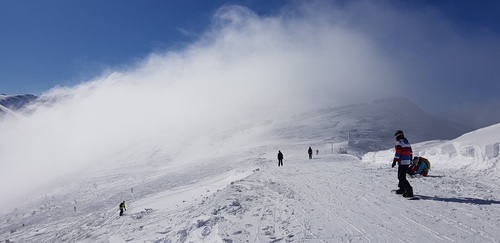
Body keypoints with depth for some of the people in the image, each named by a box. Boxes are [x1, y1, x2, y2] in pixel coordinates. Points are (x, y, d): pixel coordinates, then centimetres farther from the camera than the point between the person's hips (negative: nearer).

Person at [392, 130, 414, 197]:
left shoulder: (399, 143, -13)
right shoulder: (407, 142, 16)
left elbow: (397, 153, -17)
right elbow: (410, 152, 22)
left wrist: (394, 161, -13)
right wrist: (410, 159, 30)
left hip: (402, 162, -10)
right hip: (407, 162, 10)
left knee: (402, 177, -10)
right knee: (400, 176, 22)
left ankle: (409, 191, -18)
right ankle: (402, 189, 32)